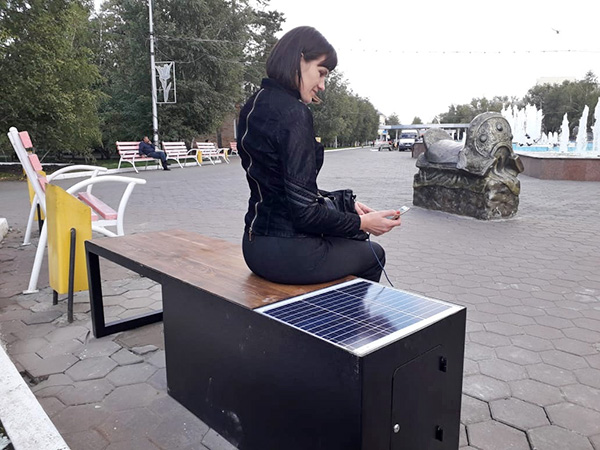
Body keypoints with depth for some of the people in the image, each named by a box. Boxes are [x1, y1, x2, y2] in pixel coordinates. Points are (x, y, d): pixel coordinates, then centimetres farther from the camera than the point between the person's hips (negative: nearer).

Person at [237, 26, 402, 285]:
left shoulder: (254, 107, 8)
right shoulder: (293, 113, -21)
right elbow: (304, 212, -23)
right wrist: (362, 222, -9)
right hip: (288, 254, -9)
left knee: (354, 244, 31)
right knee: (373, 254, 19)